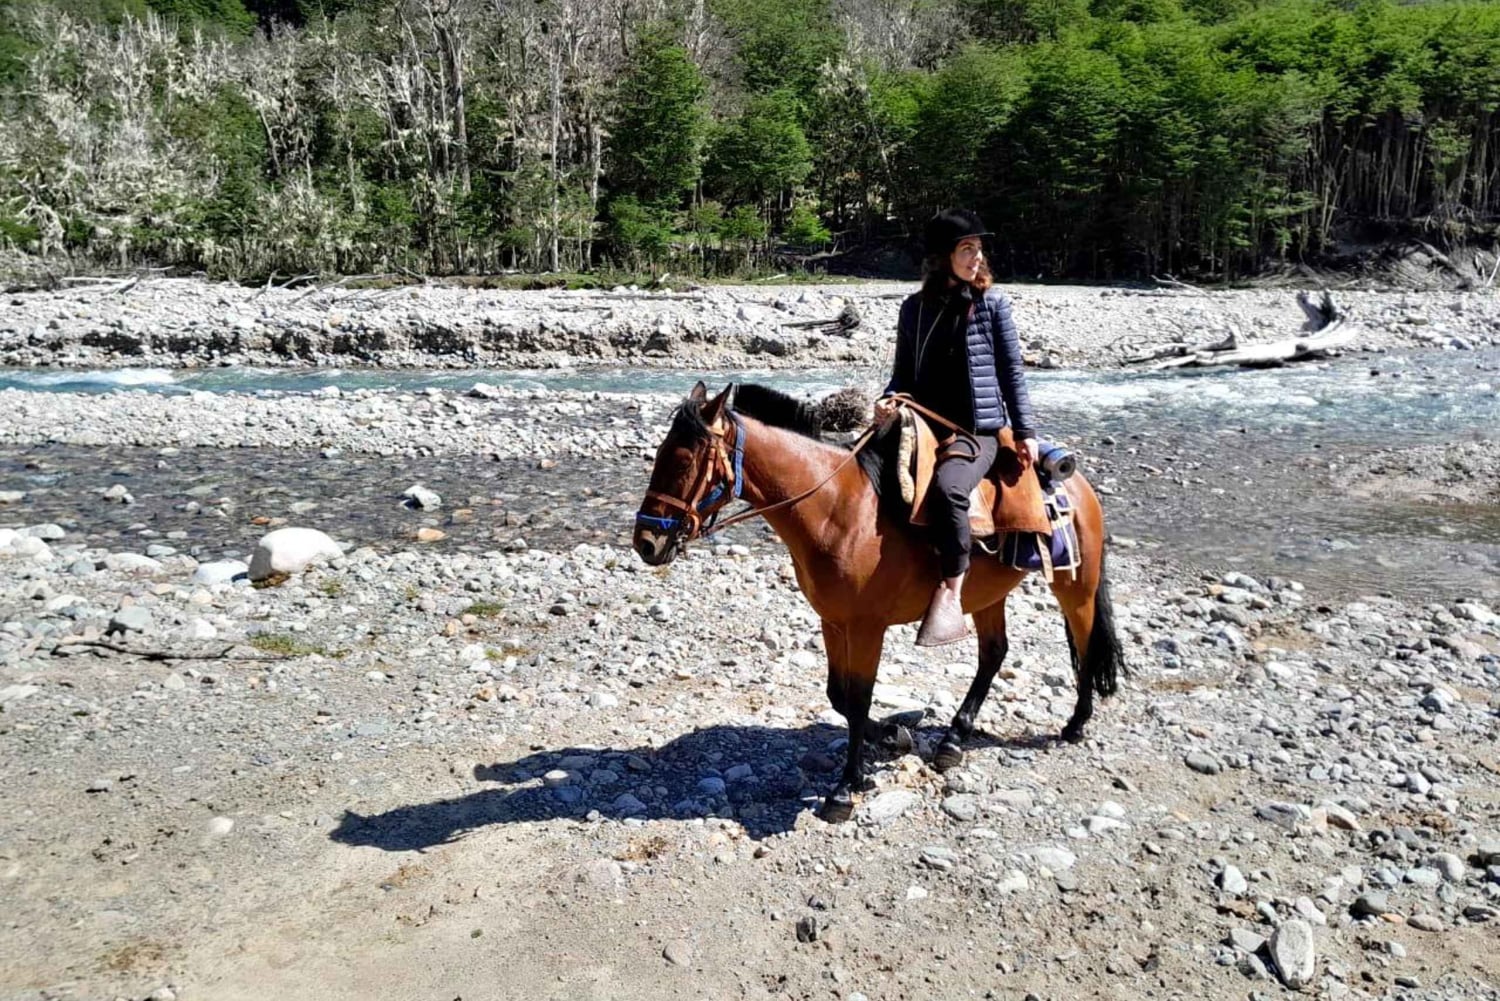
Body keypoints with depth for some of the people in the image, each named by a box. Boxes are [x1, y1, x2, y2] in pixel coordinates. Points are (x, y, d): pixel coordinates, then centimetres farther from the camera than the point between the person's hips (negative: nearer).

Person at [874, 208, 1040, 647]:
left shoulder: (992, 304, 2)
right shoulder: (915, 308, 10)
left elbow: (1011, 371, 4)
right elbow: (905, 370, 14)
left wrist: (1025, 431, 0)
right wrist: (889, 398, -8)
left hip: (978, 429, -5)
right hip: (925, 427, 5)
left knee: (946, 486, -34)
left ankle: (950, 595, -26)